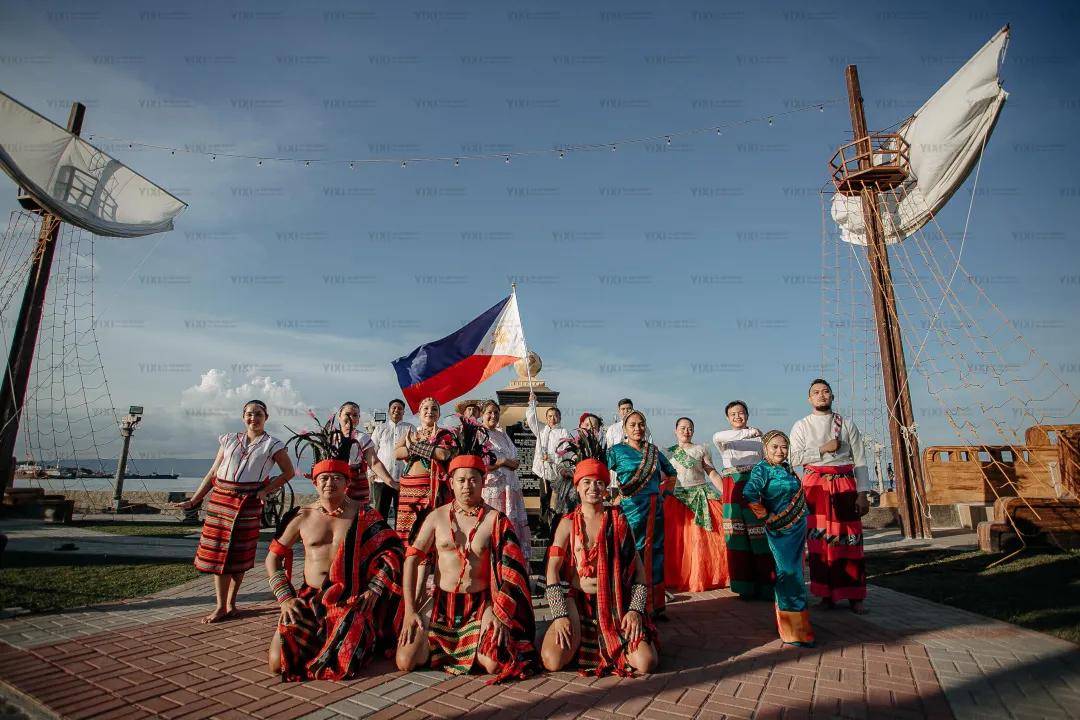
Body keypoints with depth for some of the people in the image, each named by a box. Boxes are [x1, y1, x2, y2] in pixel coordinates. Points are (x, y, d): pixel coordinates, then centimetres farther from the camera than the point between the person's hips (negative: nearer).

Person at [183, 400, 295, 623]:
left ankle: (230, 603, 17)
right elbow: (213, 473, 13)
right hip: (220, 498, 3)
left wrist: (265, 490, -8)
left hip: (248, 502, -3)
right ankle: (220, 606, 12)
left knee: (238, 553, 3)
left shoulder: (272, 444, 2)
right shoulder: (229, 439, 11)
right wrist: (194, 500, 9)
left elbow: (289, 472, 2)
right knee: (217, 550, 3)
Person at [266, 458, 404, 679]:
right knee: (278, 663, -13)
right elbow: (273, 558, 13)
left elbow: (394, 551, -2)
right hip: (310, 599, 3)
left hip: (352, 600, -2)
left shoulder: (363, 515, 0)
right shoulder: (303, 517, 6)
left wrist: (372, 592, -9)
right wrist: (285, 597, 1)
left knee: (343, 663, -21)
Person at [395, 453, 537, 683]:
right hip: (441, 602, 2)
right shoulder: (437, 516, 0)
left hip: (480, 605, -1)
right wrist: (409, 610, -5)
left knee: (493, 666, -20)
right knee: (405, 662, -12)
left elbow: (508, 569, -6)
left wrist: (497, 611, -14)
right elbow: (411, 559, 0)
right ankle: (434, 644, 20)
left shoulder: (495, 519, -5)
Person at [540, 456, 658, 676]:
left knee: (646, 663, -17)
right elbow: (552, 569, -5)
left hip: (615, 602, 1)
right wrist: (560, 615, -15)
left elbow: (637, 566, 4)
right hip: (577, 601, 0)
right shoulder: (568, 524, 2)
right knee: (552, 661, -21)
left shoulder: (618, 520, 5)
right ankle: (576, 638, 13)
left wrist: (636, 609, -7)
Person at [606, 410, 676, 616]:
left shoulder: (653, 450, 12)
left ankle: (655, 606, 19)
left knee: (655, 553, 8)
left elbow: (671, 472, 25)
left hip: (655, 508, 5)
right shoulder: (617, 450, -1)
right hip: (632, 508, -5)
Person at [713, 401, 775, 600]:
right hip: (733, 489, 1)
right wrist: (748, 432, -16)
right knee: (737, 535, 0)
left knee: (760, 534, -6)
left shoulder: (759, 436, 12)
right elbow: (717, 438, -14)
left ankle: (766, 585, 1)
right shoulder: (724, 439, 11)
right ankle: (745, 587, 8)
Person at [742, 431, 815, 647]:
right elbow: (749, 493, -31)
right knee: (789, 574, -8)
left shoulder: (785, 466, 9)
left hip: (798, 528, 9)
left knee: (794, 573, 19)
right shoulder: (763, 469, -17)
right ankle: (794, 631, 0)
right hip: (781, 531, -9)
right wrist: (766, 516, -22)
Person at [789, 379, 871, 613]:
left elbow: (860, 460, 4)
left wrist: (862, 494, -3)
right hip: (815, 486, 0)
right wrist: (823, 449, -10)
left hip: (844, 485, 1)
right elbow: (795, 458, -1)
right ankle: (827, 594, 9)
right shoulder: (801, 426, 8)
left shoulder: (847, 424, 9)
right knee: (819, 540, 0)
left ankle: (854, 597, 7)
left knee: (849, 539, -1)